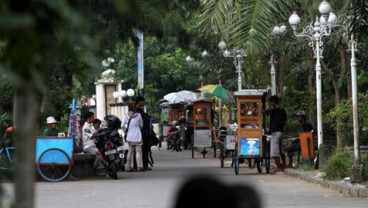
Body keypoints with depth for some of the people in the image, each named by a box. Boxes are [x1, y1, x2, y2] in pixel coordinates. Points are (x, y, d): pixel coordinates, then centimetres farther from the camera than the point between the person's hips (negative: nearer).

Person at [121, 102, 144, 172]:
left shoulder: (126, 116, -2)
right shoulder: (138, 115, -5)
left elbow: (122, 126, -8)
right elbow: (141, 125, 7)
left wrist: (126, 131, 9)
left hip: (129, 136, 3)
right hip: (137, 136, -3)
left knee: (130, 151, 9)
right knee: (138, 151, -1)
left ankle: (128, 167, 9)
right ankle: (139, 166, -8)